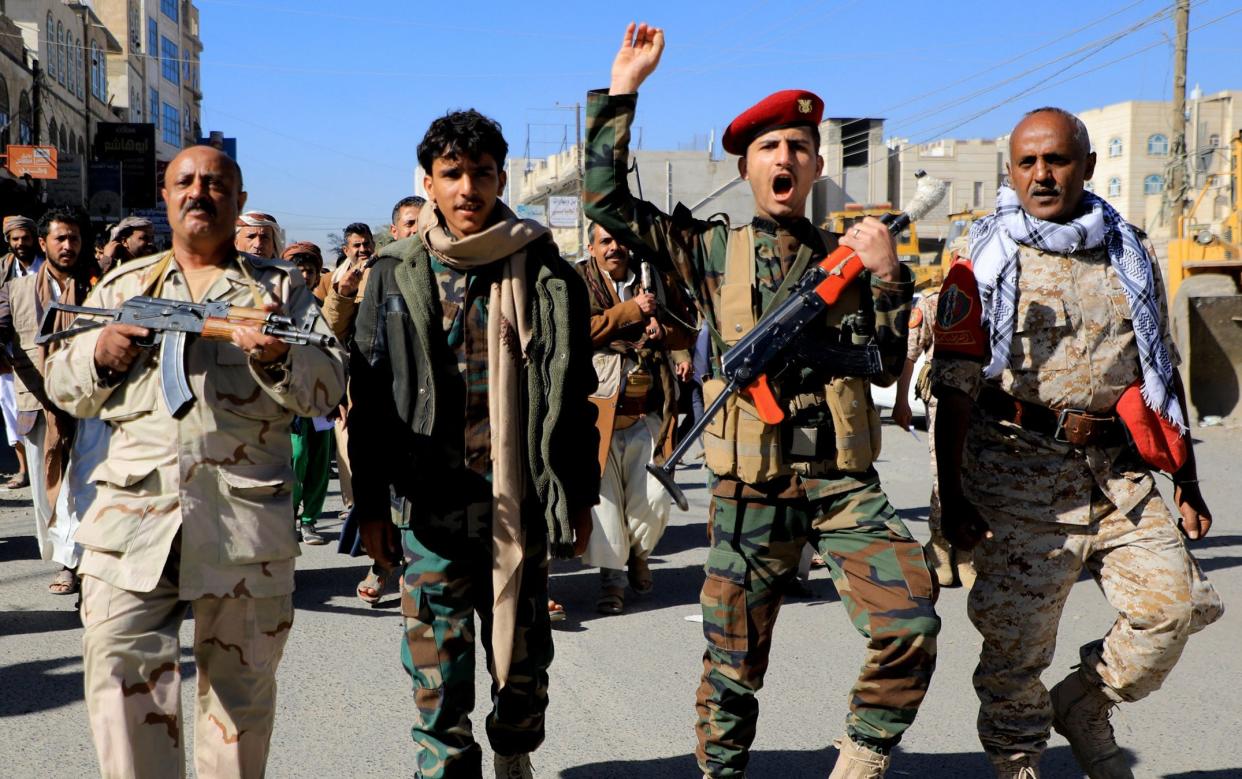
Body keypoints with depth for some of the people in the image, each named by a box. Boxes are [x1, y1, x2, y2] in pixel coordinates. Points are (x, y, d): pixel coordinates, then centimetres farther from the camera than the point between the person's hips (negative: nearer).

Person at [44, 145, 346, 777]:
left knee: (241, 680, 5)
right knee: (121, 665, -8)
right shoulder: (123, 285, 19)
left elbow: (327, 385, 4)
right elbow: (63, 386, 16)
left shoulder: (281, 288, 14)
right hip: (134, 506, 1)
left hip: (245, 513, -1)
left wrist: (279, 356, -17)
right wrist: (102, 353, -5)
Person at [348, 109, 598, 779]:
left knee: (523, 652, 12)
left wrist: (580, 494, 5)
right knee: (437, 665, 3)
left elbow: (574, 392, 6)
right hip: (431, 502, 0)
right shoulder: (397, 274, 4)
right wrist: (370, 505, 3)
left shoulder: (542, 272, 3)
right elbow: (369, 397, 6)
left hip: (521, 498, 0)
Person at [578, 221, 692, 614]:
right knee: (604, 493, -3)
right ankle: (611, 575, 10)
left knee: (654, 496, 0)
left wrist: (663, 329, -5)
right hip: (599, 407, -3)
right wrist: (631, 310, -11)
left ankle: (636, 553, 28)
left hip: (648, 412, 3)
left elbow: (687, 332, 17)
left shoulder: (651, 281, 16)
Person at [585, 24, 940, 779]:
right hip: (751, 488, -1)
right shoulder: (713, 248, 6)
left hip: (844, 480, 1)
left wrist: (887, 278, -9)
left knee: (911, 626, -13)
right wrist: (622, 89, -2)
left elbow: (886, 365, 5)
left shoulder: (846, 253, 11)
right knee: (734, 661, 5)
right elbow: (607, 200, -1)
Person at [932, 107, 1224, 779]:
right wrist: (952, 497, -9)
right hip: (1020, 474, -4)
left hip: (1120, 471, 4)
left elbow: (1162, 372, 17)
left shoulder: (1129, 255, 12)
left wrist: (1186, 483, 15)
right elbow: (955, 387, -3)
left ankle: (1082, 709, 20)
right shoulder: (984, 264, 0)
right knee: (1016, 640, 0)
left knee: (1172, 603, -5)